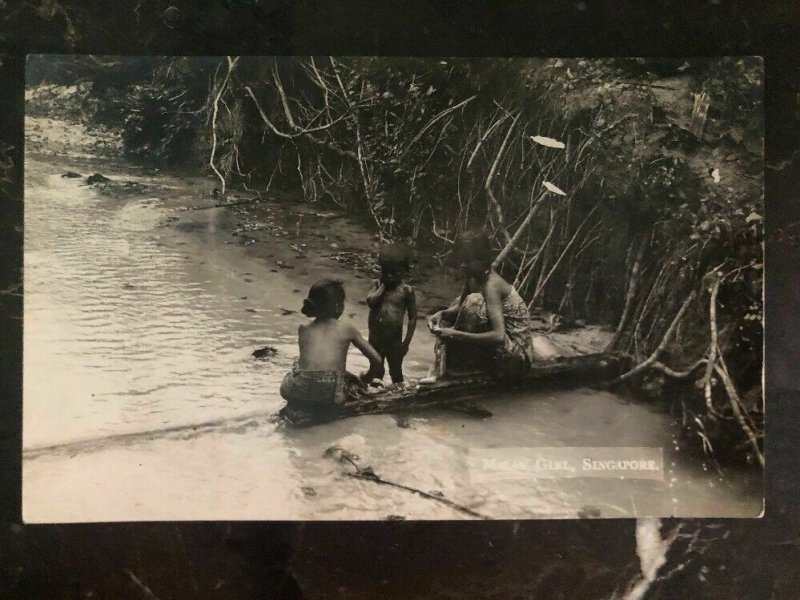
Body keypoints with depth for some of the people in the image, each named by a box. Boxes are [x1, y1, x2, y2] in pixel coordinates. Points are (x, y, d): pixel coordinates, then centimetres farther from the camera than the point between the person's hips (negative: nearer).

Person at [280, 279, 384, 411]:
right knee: (354, 383, 31)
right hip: (330, 396, -1)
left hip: (298, 392, 1)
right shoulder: (347, 329, 9)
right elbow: (377, 360, 11)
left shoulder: (303, 329, 14)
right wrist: (366, 379, 32)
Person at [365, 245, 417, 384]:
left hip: (394, 341, -3)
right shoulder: (377, 284, -1)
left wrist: (406, 342, -8)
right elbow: (370, 301, -20)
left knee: (396, 373, 13)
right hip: (375, 338, 3)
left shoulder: (406, 290, -8)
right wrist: (383, 285, -13)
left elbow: (412, 318, -6)